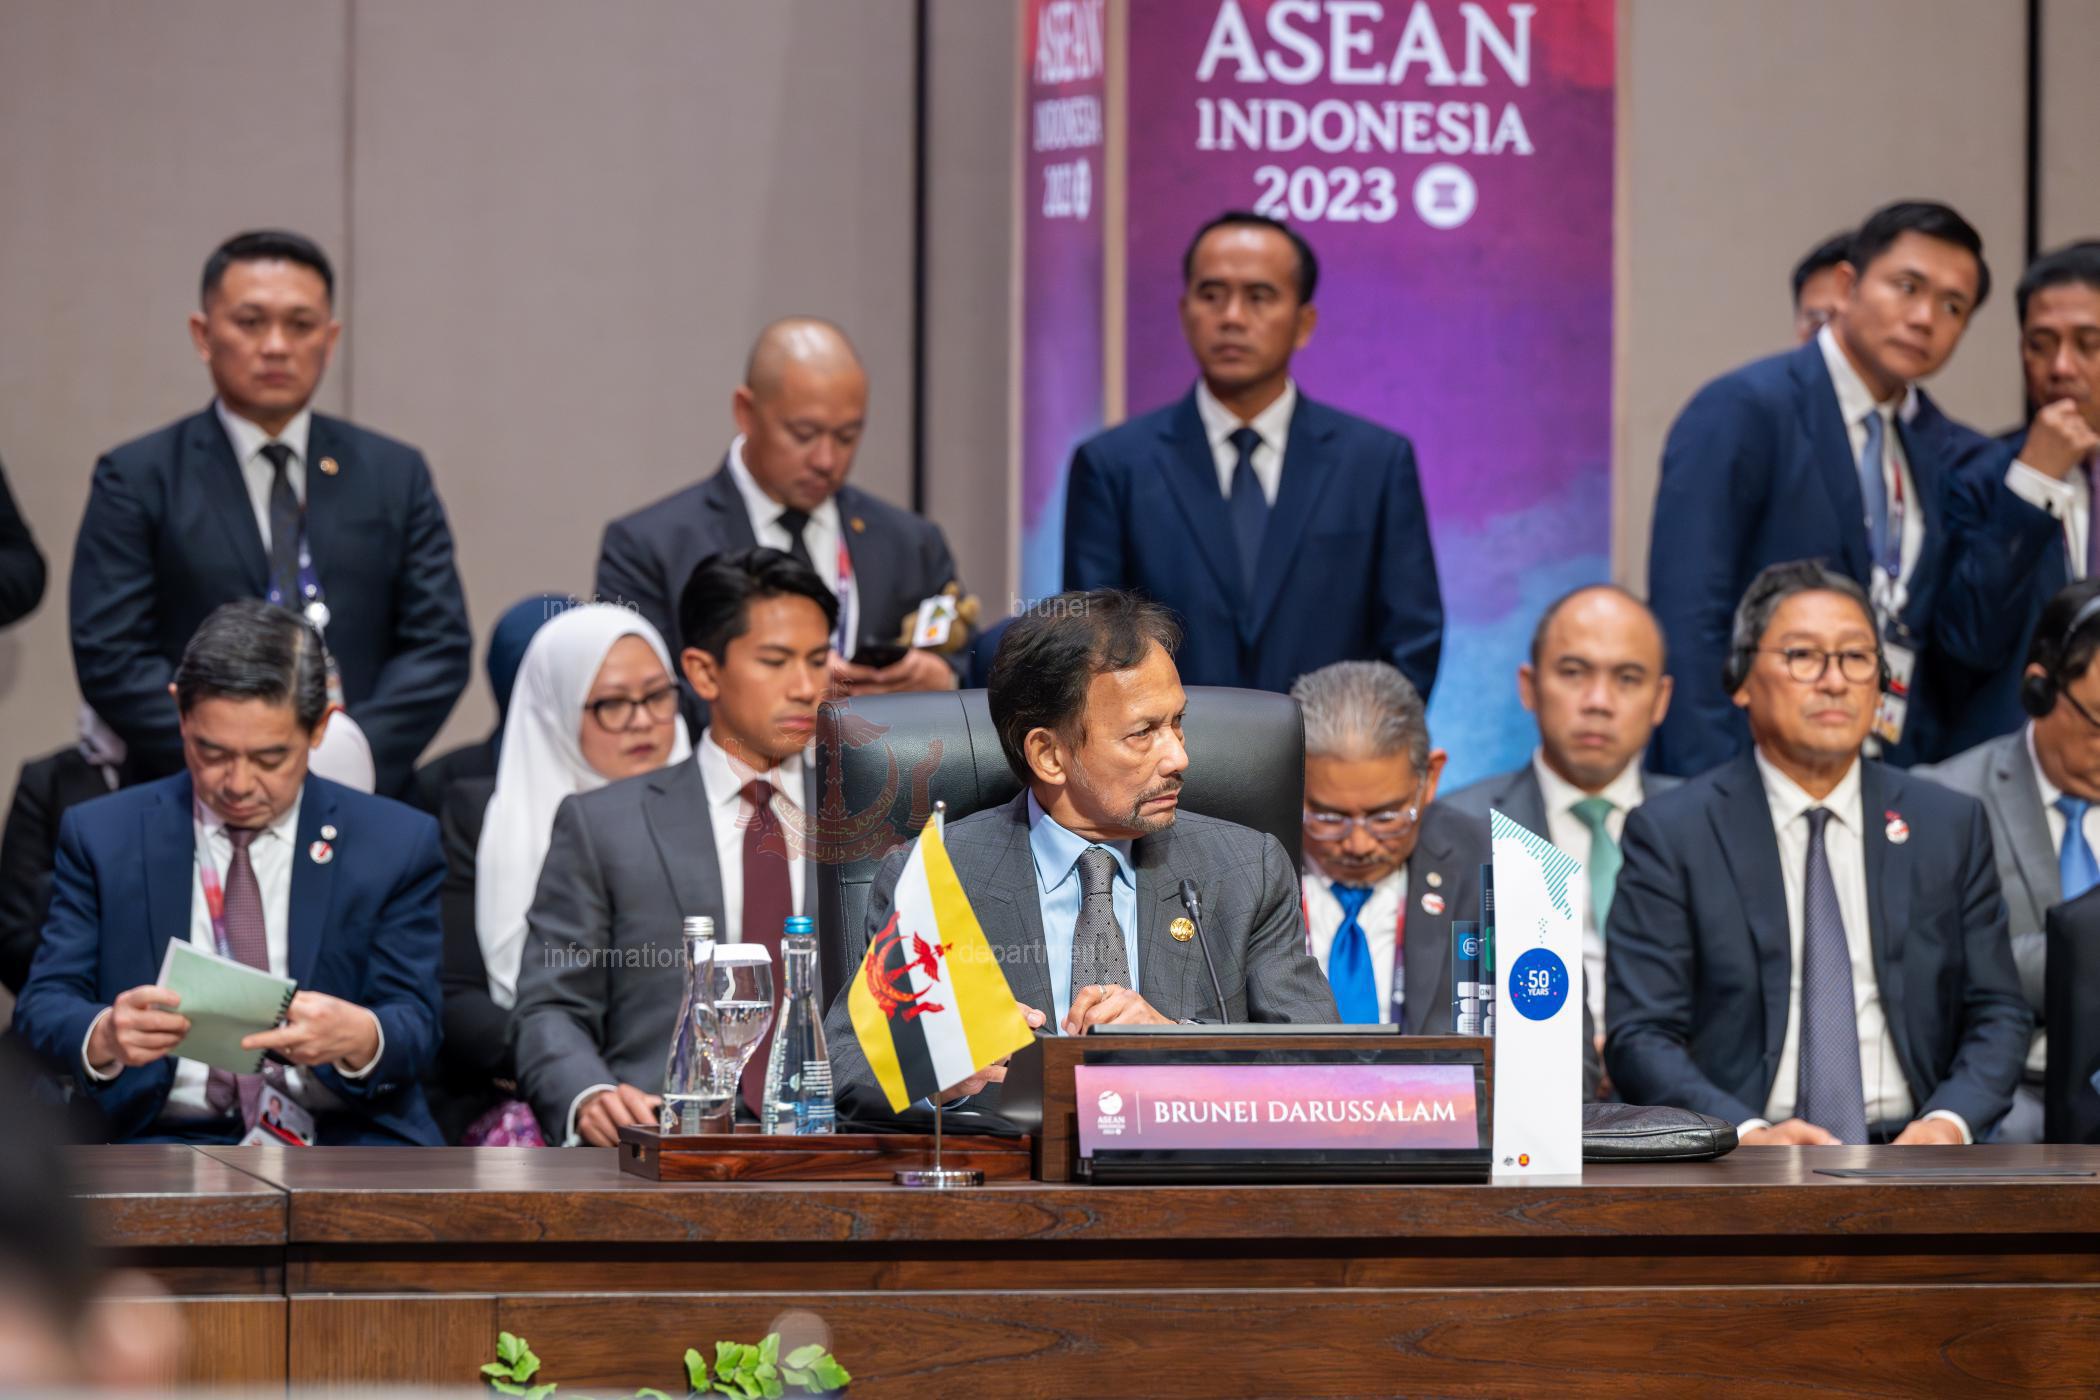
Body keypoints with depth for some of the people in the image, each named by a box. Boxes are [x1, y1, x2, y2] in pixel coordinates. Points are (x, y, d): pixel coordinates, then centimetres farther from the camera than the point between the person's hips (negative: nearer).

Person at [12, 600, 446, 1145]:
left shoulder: (397, 844, 7)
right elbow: (44, 1007, 2)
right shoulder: (103, 837, 8)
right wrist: (102, 1038, -24)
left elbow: (415, 1026, 2)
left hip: (349, 1140, 0)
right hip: (171, 1136, 0)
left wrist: (360, 1039, -25)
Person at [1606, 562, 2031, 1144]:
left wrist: (1951, 1121, -7)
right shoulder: (1672, 833, 5)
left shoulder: (1950, 825, 14)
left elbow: (1997, 1013, 14)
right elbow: (1640, 1035, -1)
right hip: (1740, 1171, -2)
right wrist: (1747, 1134, -18)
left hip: (1907, 1154, 3)